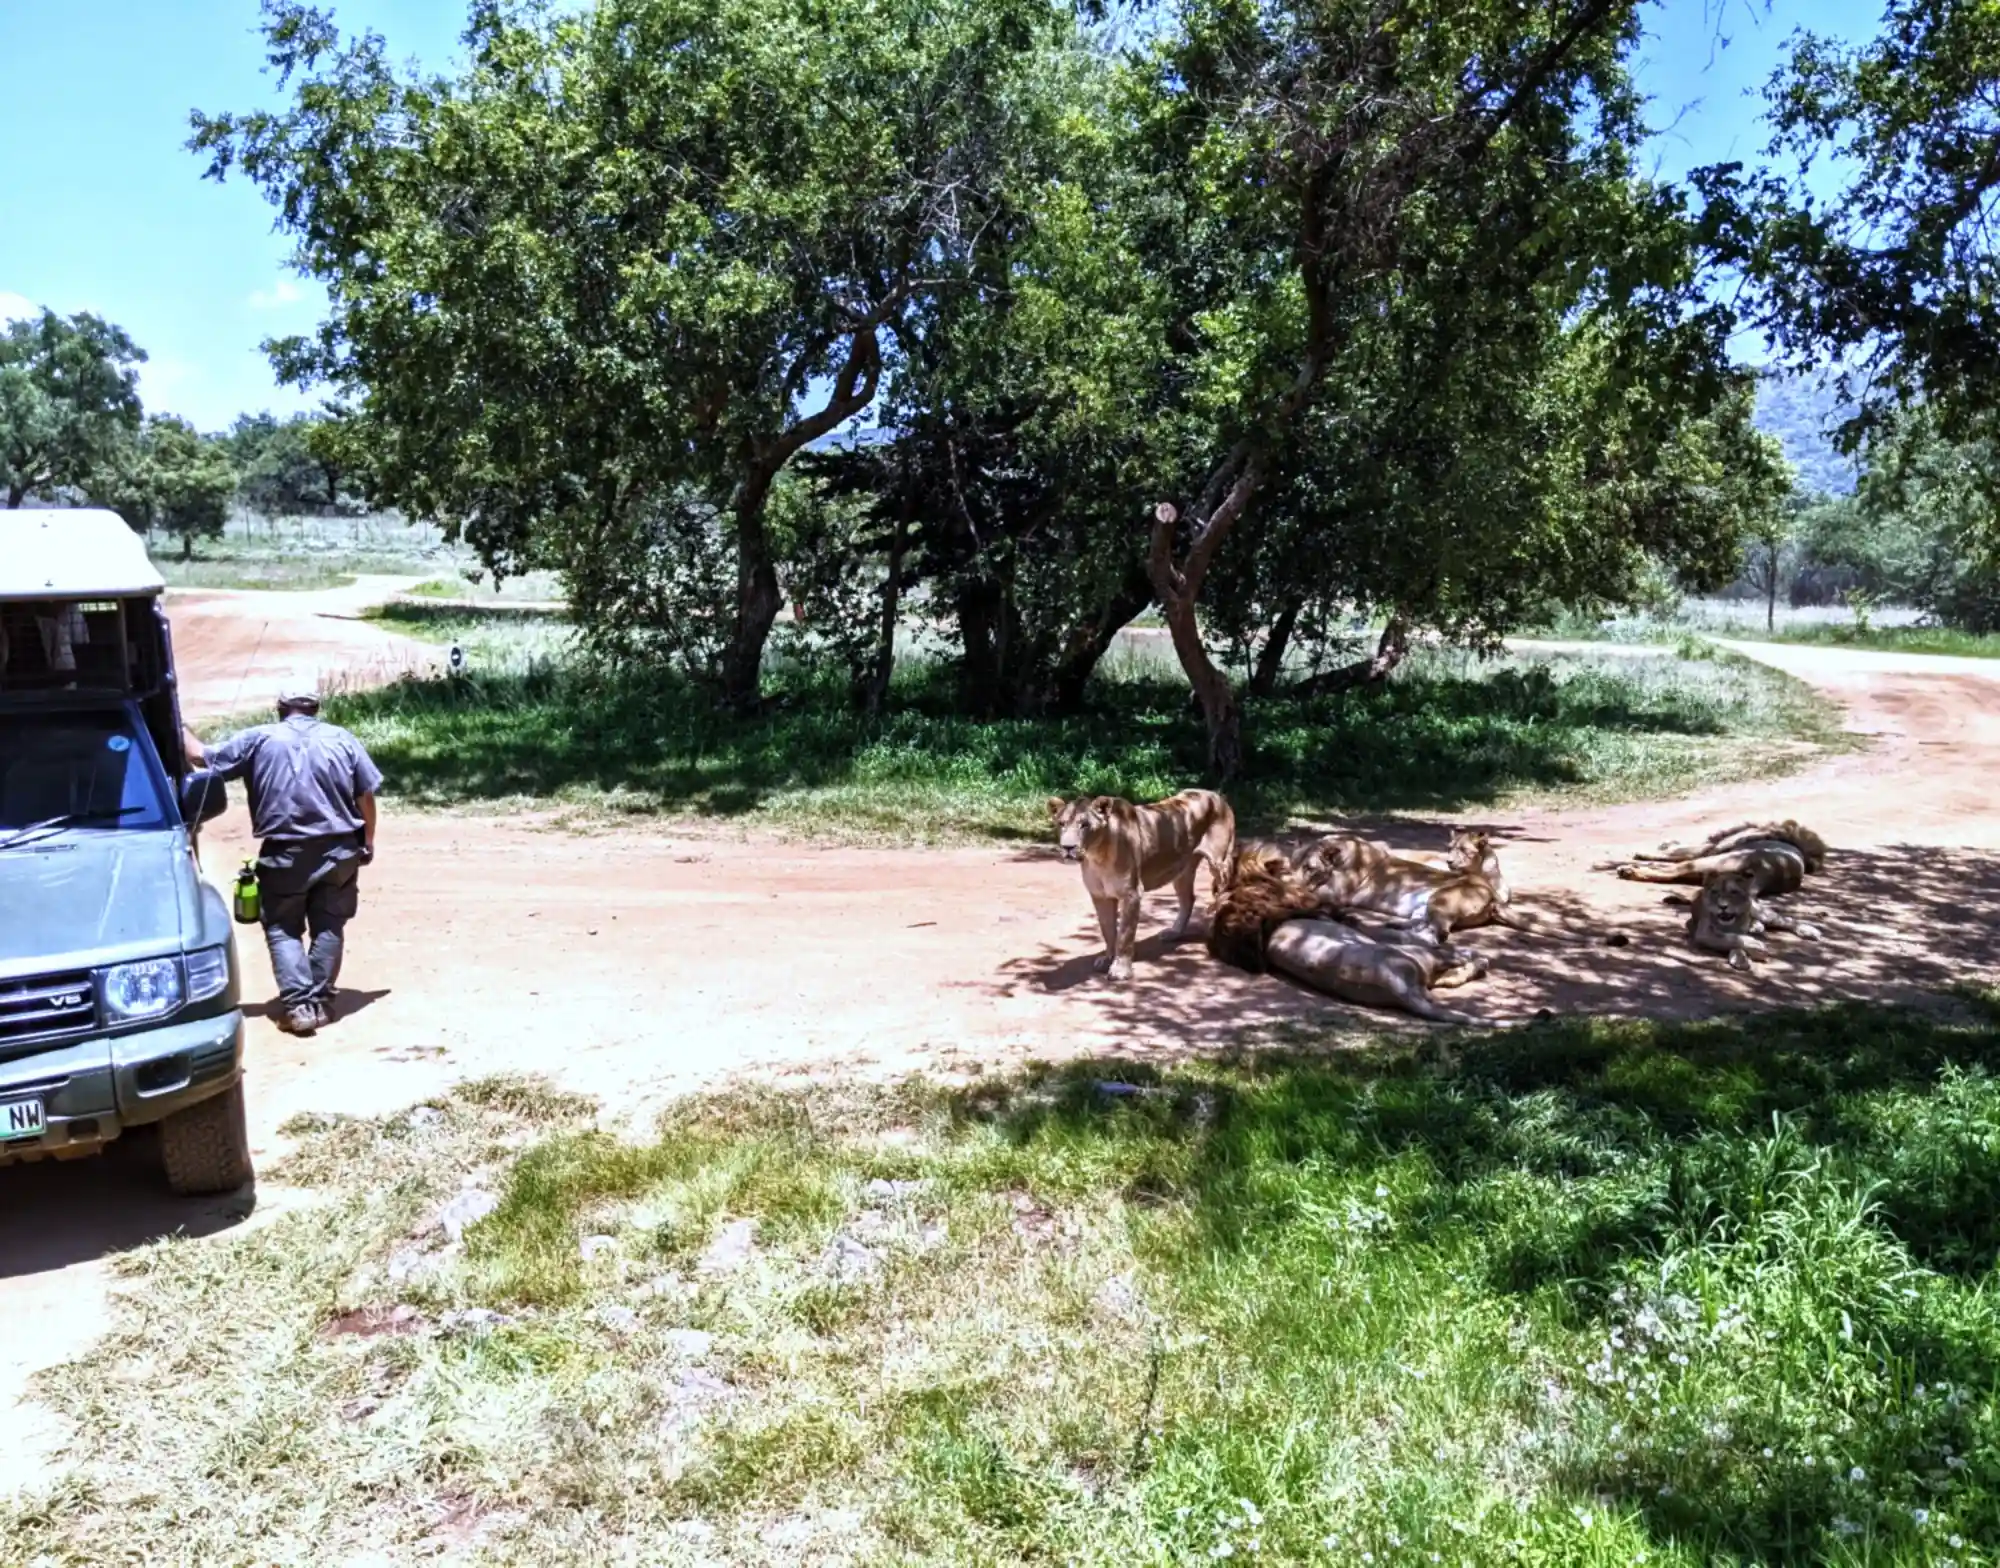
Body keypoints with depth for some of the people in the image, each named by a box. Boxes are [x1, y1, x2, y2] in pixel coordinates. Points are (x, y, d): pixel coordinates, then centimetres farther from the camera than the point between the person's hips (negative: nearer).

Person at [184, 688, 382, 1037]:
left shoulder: (258, 739, 1)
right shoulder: (342, 739, 4)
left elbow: (203, 758, 8)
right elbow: (366, 794, 4)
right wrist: (368, 840, 15)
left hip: (285, 854, -1)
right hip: (338, 851, 2)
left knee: (283, 930, 8)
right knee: (328, 927, 13)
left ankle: (298, 1005, -4)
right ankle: (321, 1002, 12)